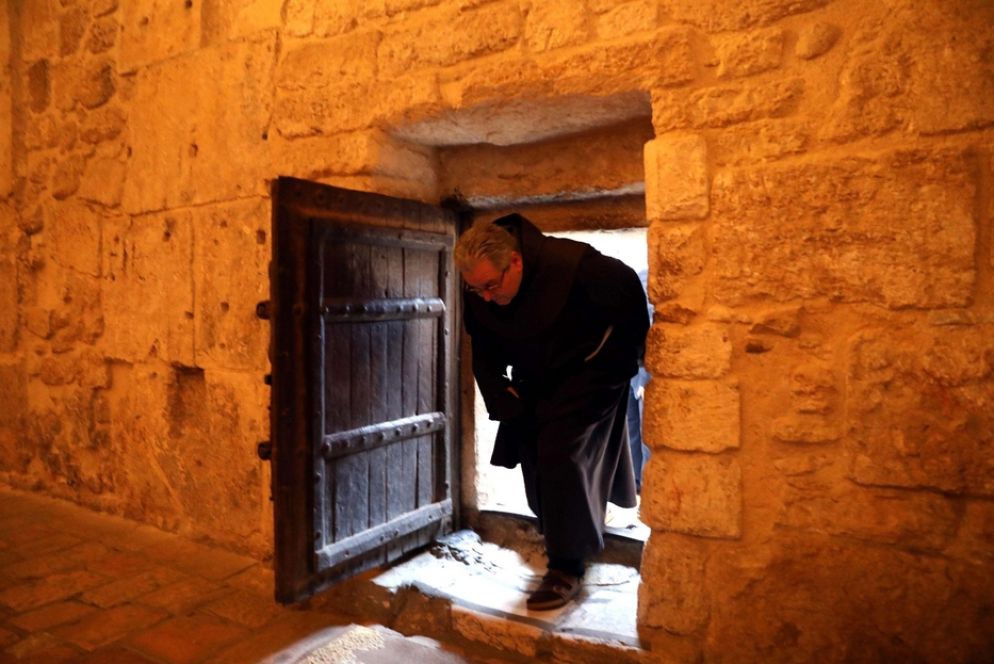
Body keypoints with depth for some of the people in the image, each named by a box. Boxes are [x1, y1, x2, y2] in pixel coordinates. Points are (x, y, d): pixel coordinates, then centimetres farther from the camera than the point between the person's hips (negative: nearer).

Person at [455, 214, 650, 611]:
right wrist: (500, 394, -9)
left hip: (590, 370, -6)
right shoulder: (477, 292, -17)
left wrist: (629, 351, -6)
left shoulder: (571, 264, -33)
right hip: (534, 379, 6)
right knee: (533, 453, 12)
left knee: (562, 454, -17)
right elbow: (485, 350, 0)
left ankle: (568, 567, -4)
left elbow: (628, 289, -17)